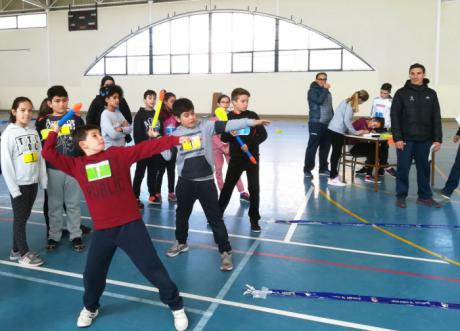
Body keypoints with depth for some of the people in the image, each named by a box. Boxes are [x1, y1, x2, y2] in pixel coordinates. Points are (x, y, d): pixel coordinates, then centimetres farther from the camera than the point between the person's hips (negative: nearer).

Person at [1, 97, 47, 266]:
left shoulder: (34, 132, 5)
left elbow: (40, 157, 7)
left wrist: (43, 180, 4)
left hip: (33, 182, 5)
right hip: (19, 184, -5)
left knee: (24, 217, 14)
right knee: (20, 218, 6)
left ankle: (16, 250, 28)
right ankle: (24, 253, 18)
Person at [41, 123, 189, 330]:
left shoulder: (118, 154, 0)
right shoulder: (77, 165, 6)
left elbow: (146, 147, -6)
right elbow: (48, 154, 6)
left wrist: (176, 140, -12)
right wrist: (54, 132, 10)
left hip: (130, 225, -2)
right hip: (102, 231, 3)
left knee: (153, 269, 3)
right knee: (92, 274, 15)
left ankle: (176, 306, 22)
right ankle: (90, 308, 46)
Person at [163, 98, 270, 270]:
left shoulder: (206, 126, -7)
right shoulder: (175, 135, -1)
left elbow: (228, 126, -17)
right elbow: (167, 156, -1)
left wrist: (252, 122, -26)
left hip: (206, 181, -3)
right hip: (185, 181, 3)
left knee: (215, 217, 1)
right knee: (182, 214, 21)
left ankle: (225, 251, 13)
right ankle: (181, 243, 44)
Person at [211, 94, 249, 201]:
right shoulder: (214, 117, -6)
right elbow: (213, 135, -9)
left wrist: (229, 147, -12)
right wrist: (222, 147, -14)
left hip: (229, 146, 0)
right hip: (217, 147, 0)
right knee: (218, 170, 7)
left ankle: (242, 192, 4)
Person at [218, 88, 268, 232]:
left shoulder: (252, 115, -3)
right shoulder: (229, 118, -2)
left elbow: (263, 134, -5)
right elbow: (223, 138, -3)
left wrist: (249, 144, -16)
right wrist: (230, 134, -24)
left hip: (252, 157, 0)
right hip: (236, 158, 1)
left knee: (254, 188, -2)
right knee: (227, 186, 8)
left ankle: (254, 219, 12)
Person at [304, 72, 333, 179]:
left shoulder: (327, 92, 20)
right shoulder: (313, 91, -2)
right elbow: (319, 101, -21)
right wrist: (325, 89, -12)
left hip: (328, 124, 7)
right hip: (316, 123, -7)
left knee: (325, 147, 9)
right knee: (312, 147, -5)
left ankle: (323, 169, 18)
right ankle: (307, 169, 0)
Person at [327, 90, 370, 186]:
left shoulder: (347, 101, 15)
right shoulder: (350, 104, -11)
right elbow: (346, 120, -17)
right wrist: (355, 132, -10)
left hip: (333, 129, 9)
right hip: (338, 131, -9)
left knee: (336, 153, 15)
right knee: (337, 153, -4)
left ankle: (334, 175, 24)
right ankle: (332, 178, 0)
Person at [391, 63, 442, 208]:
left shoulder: (431, 94, 7)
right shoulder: (401, 93, -1)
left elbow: (436, 118, 7)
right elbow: (395, 117, -5)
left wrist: (438, 139, 1)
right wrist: (397, 138, -11)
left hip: (425, 140, 3)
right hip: (405, 139, -2)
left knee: (424, 169, 10)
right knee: (403, 169, 4)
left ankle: (425, 196, 21)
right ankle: (401, 196, 15)